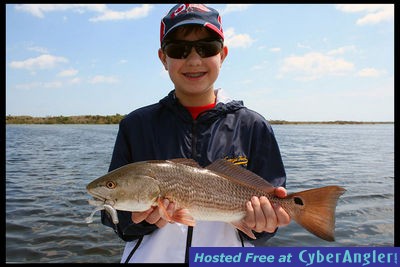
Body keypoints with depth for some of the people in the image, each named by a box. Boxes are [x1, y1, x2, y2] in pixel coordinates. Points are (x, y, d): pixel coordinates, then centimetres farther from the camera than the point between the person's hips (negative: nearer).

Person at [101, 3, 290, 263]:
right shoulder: (136, 125, -6)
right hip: (151, 255, 1)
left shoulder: (253, 127, -7)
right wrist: (141, 219, -21)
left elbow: (272, 205, -3)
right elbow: (114, 216, -3)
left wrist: (260, 223, -22)